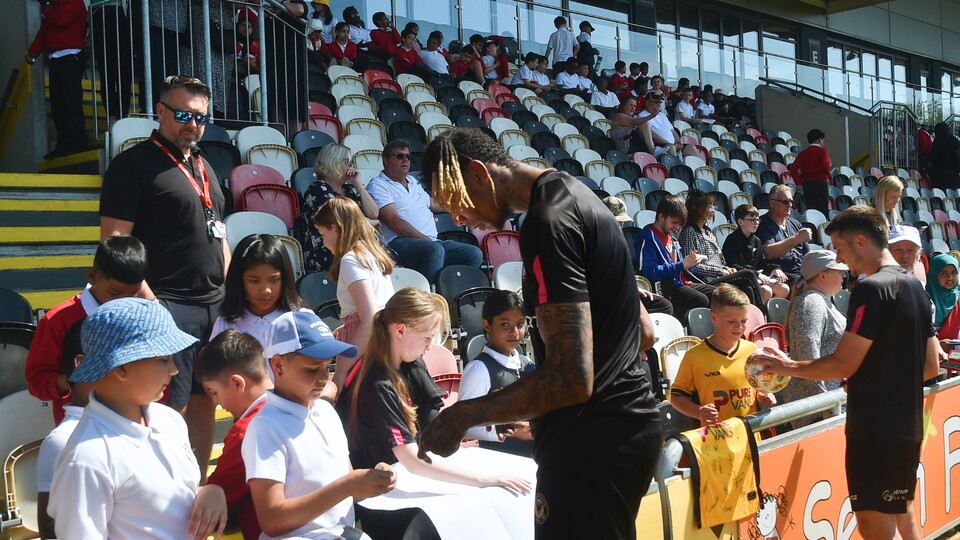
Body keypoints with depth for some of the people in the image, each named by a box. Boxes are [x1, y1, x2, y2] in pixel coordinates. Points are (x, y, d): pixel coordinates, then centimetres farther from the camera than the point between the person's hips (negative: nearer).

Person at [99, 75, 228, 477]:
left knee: (204, 400, 12)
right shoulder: (133, 164, -5)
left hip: (215, 304, 8)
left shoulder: (204, 168, 19)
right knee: (170, 406, -6)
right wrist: (147, 300, -19)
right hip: (167, 306, -7)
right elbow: (114, 240, -11)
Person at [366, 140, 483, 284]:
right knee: (435, 250, -38)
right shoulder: (378, 185, 2)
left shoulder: (413, 182, 29)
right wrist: (426, 240, -15)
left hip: (433, 241, 8)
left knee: (474, 254, -12)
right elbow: (395, 222, -9)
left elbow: (432, 205, 42)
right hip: (400, 242, -8)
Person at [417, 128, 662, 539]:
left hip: (589, 441, -10)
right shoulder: (572, 193, 13)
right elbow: (644, 335, 20)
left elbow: (571, 378, -25)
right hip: (627, 423, 10)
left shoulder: (546, 221, -18)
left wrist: (464, 415, -15)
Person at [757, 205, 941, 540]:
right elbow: (931, 366, 16)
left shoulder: (871, 289, -17)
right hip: (907, 425, 10)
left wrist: (788, 367, -6)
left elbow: (843, 365, -19)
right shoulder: (915, 287, 11)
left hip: (875, 428, -9)